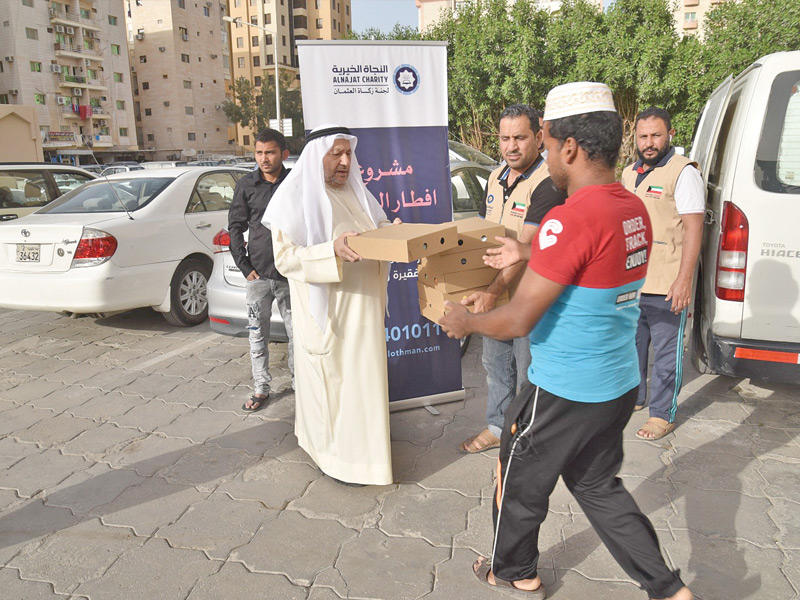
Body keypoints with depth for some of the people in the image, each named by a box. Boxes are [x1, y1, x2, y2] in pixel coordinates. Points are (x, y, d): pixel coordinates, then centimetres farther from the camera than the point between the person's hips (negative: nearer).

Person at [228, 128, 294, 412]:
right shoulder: (247, 185, 2)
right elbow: (235, 226, 7)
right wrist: (244, 266, 0)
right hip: (258, 274, 1)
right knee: (257, 335, 8)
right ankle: (261, 388, 21)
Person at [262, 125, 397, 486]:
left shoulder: (357, 193, 10)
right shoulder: (295, 198, -10)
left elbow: (381, 229, 20)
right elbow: (285, 257, -16)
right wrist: (333, 250, -30)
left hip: (362, 306, 7)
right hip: (325, 310, -6)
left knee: (362, 374, 14)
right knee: (331, 379, 3)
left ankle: (362, 441, 32)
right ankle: (335, 454, 19)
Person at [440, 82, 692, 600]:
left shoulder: (573, 219, -26)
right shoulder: (635, 209, 2)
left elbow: (518, 321, -23)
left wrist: (465, 321, -5)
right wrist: (529, 260, 23)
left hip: (565, 393, -8)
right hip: (618, 384, 8)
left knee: (521, 483, 17)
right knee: (598, 486, 25)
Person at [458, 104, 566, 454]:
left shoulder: (548, 183, -19)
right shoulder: (496, 178, 7)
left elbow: (524, 248, -28)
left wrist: (494, 291, -36)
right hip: (495, 294, 8)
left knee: (529, 372, 6)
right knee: (495, 363, 20)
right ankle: (497, 427, 38)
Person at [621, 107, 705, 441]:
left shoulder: (683, 172, -9)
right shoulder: (629, 173, 14)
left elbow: (693, 229, -14)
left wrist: (684, 280, -20)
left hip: (666, 286, -7)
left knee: (666, 350, 2)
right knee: (631, 343, 18)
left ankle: (663, 414, 13)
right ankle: (633, 397, 35)